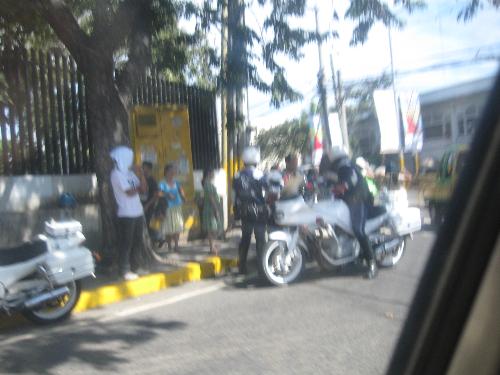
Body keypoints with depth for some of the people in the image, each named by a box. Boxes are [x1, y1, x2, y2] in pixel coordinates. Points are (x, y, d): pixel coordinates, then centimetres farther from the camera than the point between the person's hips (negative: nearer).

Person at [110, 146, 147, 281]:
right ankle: (125, 270, 3)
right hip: (126, 214, -8)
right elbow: (130, 192, -17)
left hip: (137, 212, 8)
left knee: (137, 241, 13)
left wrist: (141, 174, -1)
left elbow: (143, 189, 9)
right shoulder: (117, 174, -10)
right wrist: (138, 188, 2)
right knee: (126, 243, -3)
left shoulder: (130, 172, 13)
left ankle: (134, 266, 23)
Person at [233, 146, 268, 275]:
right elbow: (265, 193, -11)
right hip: (258, 211, -5)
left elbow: (235, 194, 7)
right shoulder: (258, 175, -11)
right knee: (260, 239, 2)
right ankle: (261, 268, 3)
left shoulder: (238, 176, 3)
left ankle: (242, 267, 17)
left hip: (244, 211, 5)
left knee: (245, 238, 13)